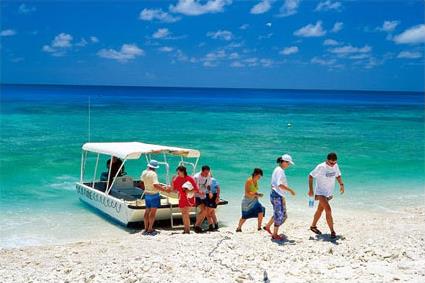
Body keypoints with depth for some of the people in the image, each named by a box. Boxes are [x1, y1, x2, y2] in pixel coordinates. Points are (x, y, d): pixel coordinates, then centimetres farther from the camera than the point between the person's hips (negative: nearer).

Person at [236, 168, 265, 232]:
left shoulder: (256, 181, 4)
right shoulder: (249, 181, -17)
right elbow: (247, 193, -22)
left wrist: (258, 194, -1)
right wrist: (256, 195, -30)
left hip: (254, 200, 6)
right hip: (247, 201, -6)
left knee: (261, 212, -11)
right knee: (245, 216, 3)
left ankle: (259, 227, -1)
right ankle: (238, 228, 22)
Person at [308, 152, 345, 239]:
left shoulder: (335, 166, -2)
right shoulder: (321, 167, -19)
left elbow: (338, 176, 14)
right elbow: (310, 176, -13)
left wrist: (341, 184, -5)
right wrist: (310, 189, -16)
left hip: (329, 193, 7)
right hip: (320, 193, -7)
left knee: (320, 210, 19)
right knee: (328, 210, -18)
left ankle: (313, 226, 36)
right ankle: (332, 231, -12)